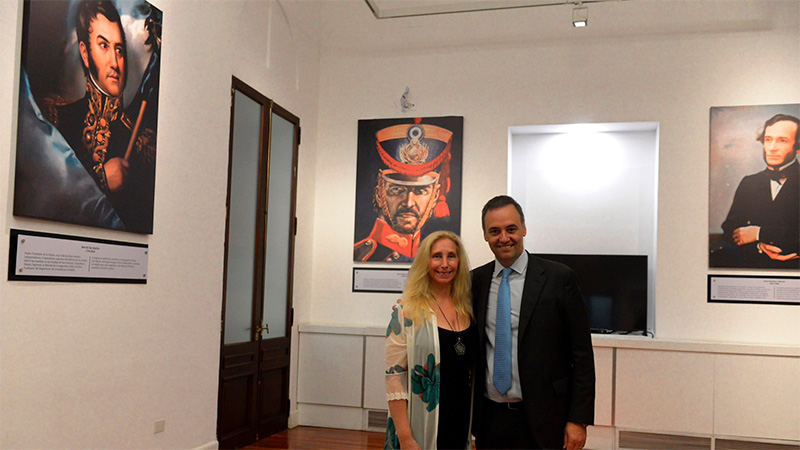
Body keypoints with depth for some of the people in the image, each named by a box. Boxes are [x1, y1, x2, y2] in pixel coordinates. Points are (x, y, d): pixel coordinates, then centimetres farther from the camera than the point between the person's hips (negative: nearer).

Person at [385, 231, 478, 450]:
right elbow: (394, 377, -11)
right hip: (422, 427, -4)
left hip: (461, 424, 4)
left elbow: (472, 370, 11)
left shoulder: (468, 310, 5)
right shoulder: (407, 312, -9)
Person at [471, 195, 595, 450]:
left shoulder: (559, 278, -6)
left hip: (542, 421, -3)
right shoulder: (475, 281, 5)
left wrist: (579, 419, -9)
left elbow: (582, 354, -5)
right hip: (490, 418, 3)